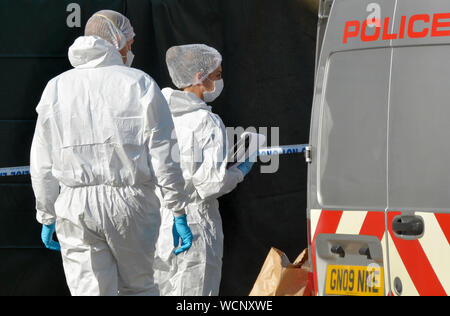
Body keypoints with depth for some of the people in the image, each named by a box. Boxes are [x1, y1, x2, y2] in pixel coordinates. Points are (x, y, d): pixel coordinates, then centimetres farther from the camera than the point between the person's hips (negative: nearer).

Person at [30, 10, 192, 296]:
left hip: (75, 208, 1)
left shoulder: (57, 88, 6)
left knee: (90, 292, 0)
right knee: (138, 288, 15)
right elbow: (163, 158, -4)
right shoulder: (140, 84, -1)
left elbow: (43, 167, 7)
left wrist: (47, 218, 16)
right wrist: (179, 213, 2)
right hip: (131, 203, -1)